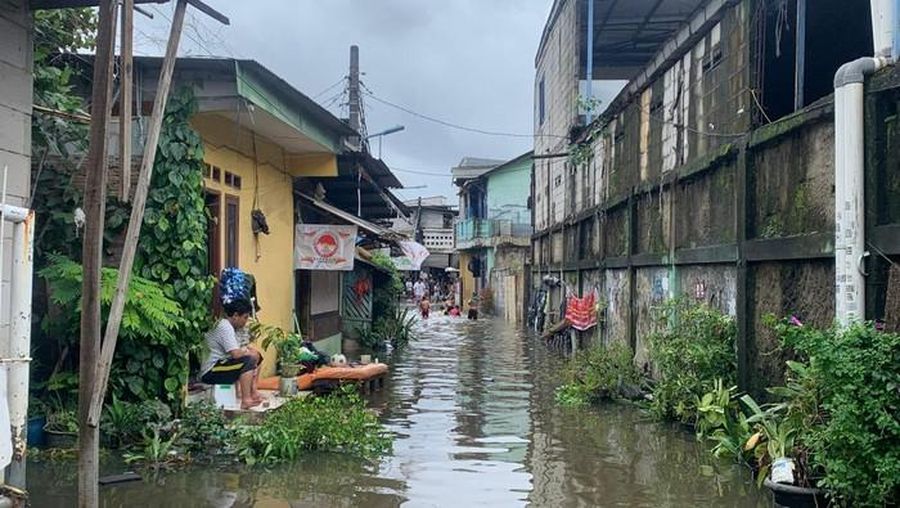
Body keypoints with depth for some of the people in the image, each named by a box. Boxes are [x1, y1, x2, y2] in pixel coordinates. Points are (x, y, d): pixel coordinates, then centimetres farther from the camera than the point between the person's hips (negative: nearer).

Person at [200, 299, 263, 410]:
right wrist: (249, 352, -9)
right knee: (248, 361, -28)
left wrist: (247, 349, -3)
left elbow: (236, 350, 16)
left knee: (256, 356, 16)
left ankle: (253, 391, 8)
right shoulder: (225, 327, -18)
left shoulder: (229, 326, 13)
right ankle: (246, 401, -30)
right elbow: (236, 354, -27)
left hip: (220, 364, 11)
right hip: (210, 372, -11)